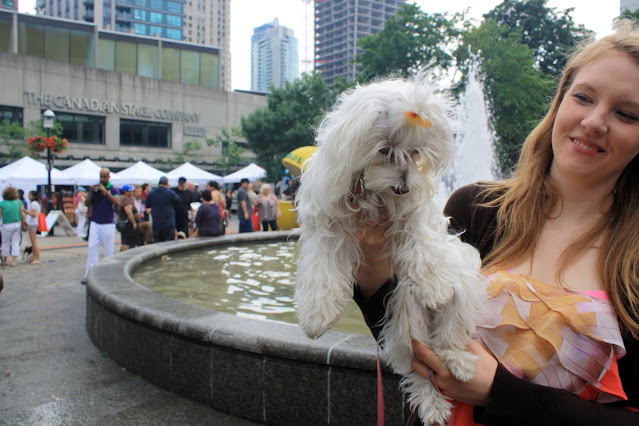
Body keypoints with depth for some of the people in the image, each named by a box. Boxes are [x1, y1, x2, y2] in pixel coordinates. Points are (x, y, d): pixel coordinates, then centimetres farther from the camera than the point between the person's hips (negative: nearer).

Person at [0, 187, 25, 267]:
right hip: (17, 224, 2)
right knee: (15, 243, 6)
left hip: (7, 225, -1)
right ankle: (13, 261, 6)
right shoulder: (18, 202, 0)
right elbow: (22, 214, -2)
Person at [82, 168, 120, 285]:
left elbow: (117, 203, -18)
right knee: (92, 248, 0)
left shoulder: (113, 189, -1)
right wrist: (91, 192, -12)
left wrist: (106, 191, -24)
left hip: (108, 224, -3)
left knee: (109, 250, 3)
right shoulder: (94, 188, 8)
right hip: (95, 223, 3)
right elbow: (86, 203, 3)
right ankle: (89, 274, 2)